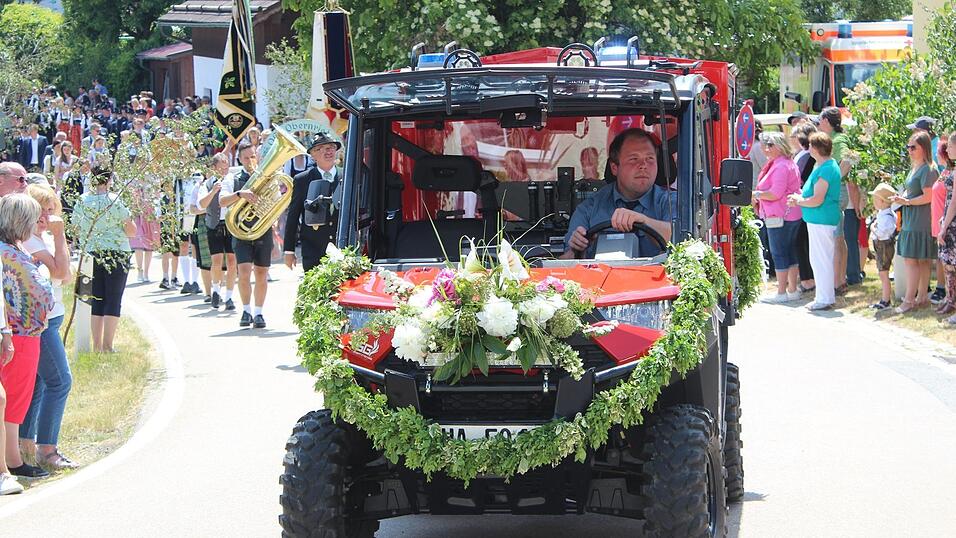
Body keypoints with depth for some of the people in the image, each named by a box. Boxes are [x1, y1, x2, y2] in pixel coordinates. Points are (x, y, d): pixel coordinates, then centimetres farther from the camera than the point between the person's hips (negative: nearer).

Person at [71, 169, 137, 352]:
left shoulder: (82, 201, 1)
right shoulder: (114, 201, -10)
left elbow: (76, 230, 9)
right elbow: (132, 231, -6)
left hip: (90, 254, 4)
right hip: (116, 254, -4)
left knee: (96, 302, 11)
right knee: (113, 301, 0)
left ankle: (97, 345, 12)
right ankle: (108, 346, -5)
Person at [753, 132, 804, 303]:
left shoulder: (781, 166, -17)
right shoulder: (788, 163, 17)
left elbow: (776, 193, -23)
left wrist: (756, 194, -10)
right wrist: (759, 195, 10)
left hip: (779, 217, -11)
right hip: (792, 216, 11)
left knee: (779, 254, -5)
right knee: (790, 252, 13)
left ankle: (782, 293, -2)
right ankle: (792, 290, 17)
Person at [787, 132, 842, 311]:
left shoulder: (825, 170, -20)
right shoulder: (828, 166, 14)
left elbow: (817, 200, -23)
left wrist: (799, 201, -7)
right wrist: (799, 199, 12)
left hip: (821, 221, -11)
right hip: (819, 220, 11)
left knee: (821, 260, -5)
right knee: (819, 259, 17)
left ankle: (824, 300, 0)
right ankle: (824, 296, 24)